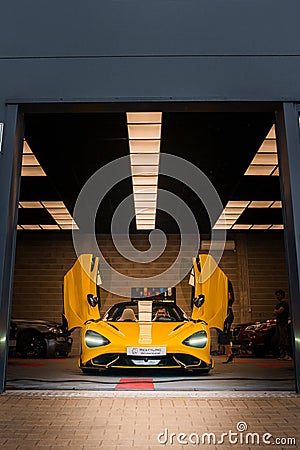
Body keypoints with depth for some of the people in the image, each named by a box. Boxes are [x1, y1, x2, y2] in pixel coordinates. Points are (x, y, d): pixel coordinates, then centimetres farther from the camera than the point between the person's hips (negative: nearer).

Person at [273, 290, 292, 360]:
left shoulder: (284, 303, -6)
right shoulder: (278, 304, 22)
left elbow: (280, 311, -17)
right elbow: (274, 313, 17)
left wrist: (276, 311, 3)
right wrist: (277, 312, -4)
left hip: (283, 324, -9)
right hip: (278, 323, 9)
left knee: (283, 339, -13)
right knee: (279, 340, 8)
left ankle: (286, 354, -14)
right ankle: (281, 354, 10)